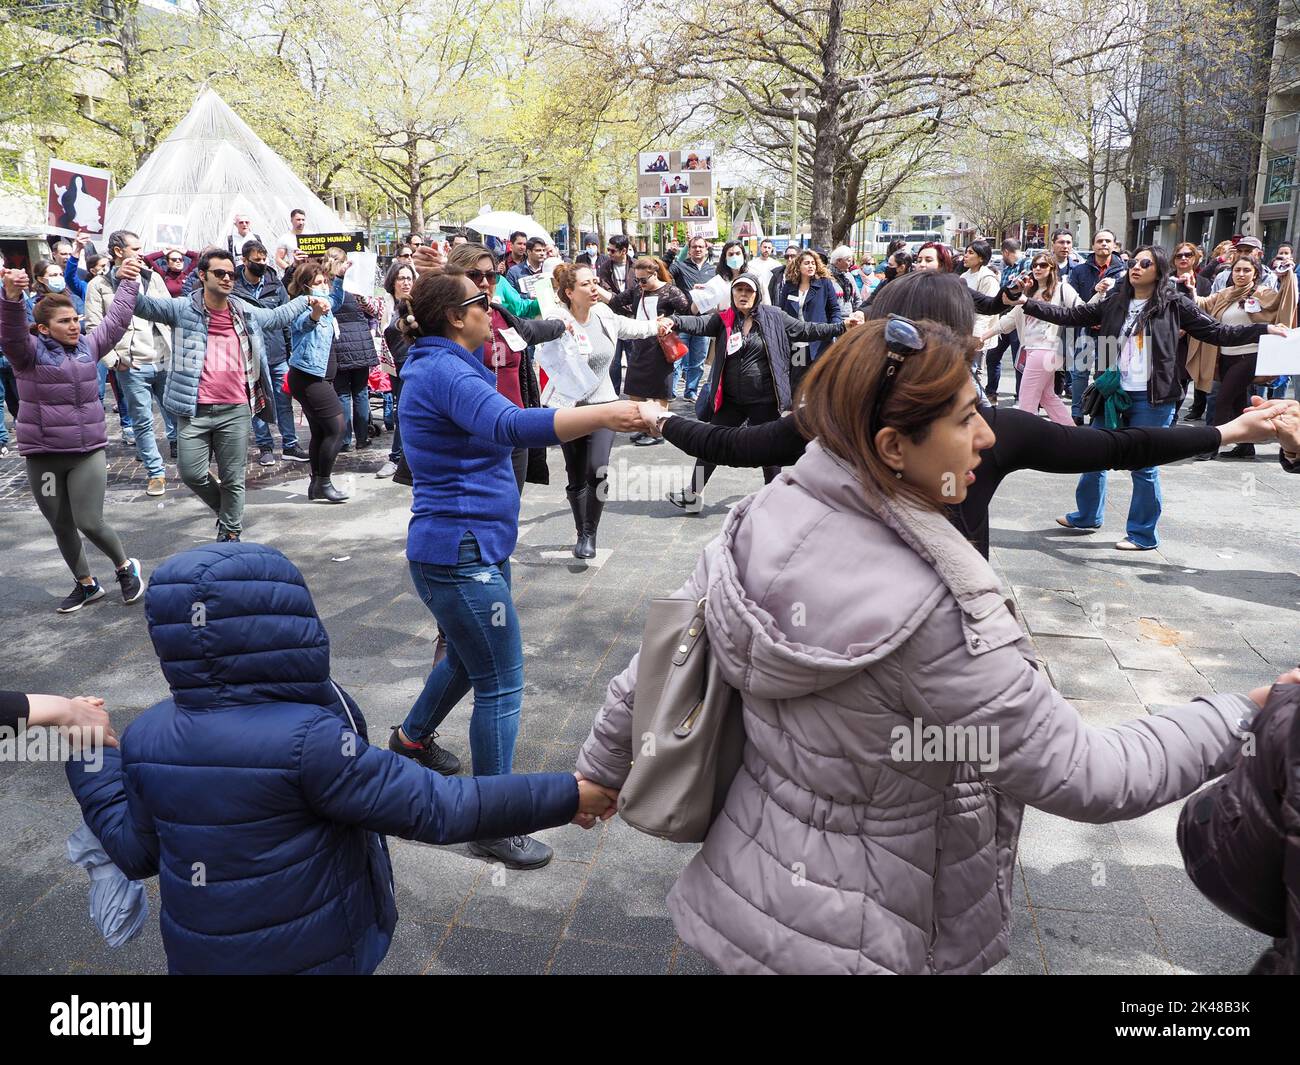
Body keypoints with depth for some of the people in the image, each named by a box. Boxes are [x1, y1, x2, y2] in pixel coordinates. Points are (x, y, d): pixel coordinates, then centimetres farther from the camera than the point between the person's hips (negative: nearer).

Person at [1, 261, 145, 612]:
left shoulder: (88, 346, 7)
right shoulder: (29, 352, -5)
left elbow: (116, 320, 15)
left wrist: (128, 282, 16)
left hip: (88, 451, 1)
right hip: (43, 455, -1)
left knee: (89, 523, -7)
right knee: (62, 528, 11)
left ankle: (126, 567, 18)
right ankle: (86, 584, 29)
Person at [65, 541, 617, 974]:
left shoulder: (145, 738, -10)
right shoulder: (306, 739, -29)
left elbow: (136, 852, 5)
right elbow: (435, 809, -29)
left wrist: (88, 754, 16)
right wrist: (565, 797, -23)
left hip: (198, 958, 5)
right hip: (314, 955, -5)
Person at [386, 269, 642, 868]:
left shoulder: (444, 366, 14)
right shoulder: (444, 372, -21)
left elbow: (497, 427, 16)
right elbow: (510, 426, -38)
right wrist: (604, 414, -42)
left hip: (470, 545, 11)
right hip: (460, 553, -11)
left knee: (467, 657, 29)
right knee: (501, 685, -3)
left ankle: (412, 737, 52)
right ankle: (494, 824, 10)